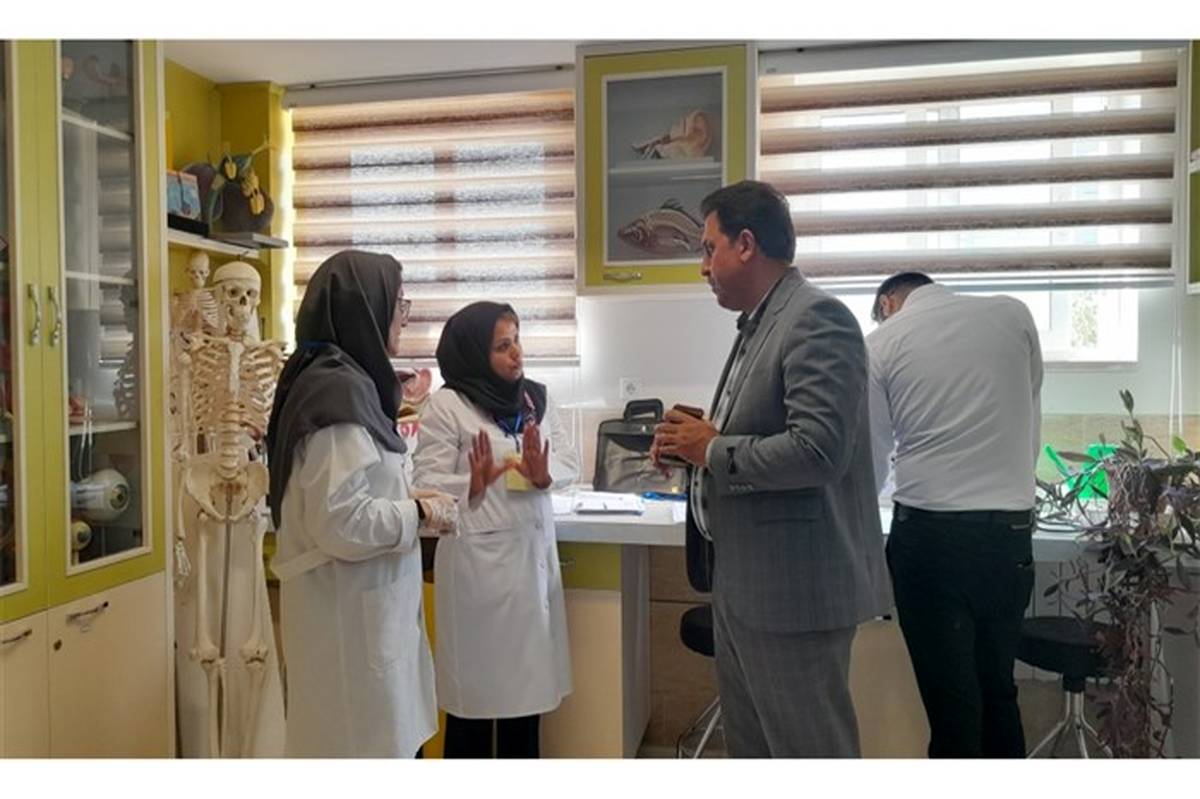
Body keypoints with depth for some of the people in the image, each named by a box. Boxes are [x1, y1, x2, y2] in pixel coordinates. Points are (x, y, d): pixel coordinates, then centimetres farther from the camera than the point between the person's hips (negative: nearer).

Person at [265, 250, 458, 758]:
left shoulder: (340, 380, 9)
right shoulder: (338, 391, -21)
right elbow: (342, 522, -27)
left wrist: (411, 506, 5)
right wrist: (420, 513, -13)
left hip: (359, 604, 10)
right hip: (349, 611, -10)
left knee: (372, 733, 21)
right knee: (366, 741, 5)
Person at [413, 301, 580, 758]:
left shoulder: (536, 398, 10)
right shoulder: (446, 405, -7)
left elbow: (570, 463, 6)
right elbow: (426, 483, -12)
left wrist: (545, 475, -15)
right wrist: (473, 485, -30)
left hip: (533, 553, 5)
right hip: (478, 558, -5)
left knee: (527, 679, 14)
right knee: (476, 685, 7)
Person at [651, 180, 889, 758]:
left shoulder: (816, 318, -16)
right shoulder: (759, 323, 13)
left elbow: (818, 449, -27)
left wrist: (713, 449, -16)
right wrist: (694, 444, 3)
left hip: (794, 584, -10)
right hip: (742, 581, 10)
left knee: (807, 748, 4)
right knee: (749, 744, 21)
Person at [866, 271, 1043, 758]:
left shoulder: (882, 342, 1)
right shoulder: (1014, 314, 8)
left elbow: (871, 459, 5)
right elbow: (1032, 428, 13)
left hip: (928, 532, -2)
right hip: (1010, 530, 3)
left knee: (949, 699, 9)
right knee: (998, 690, 19)